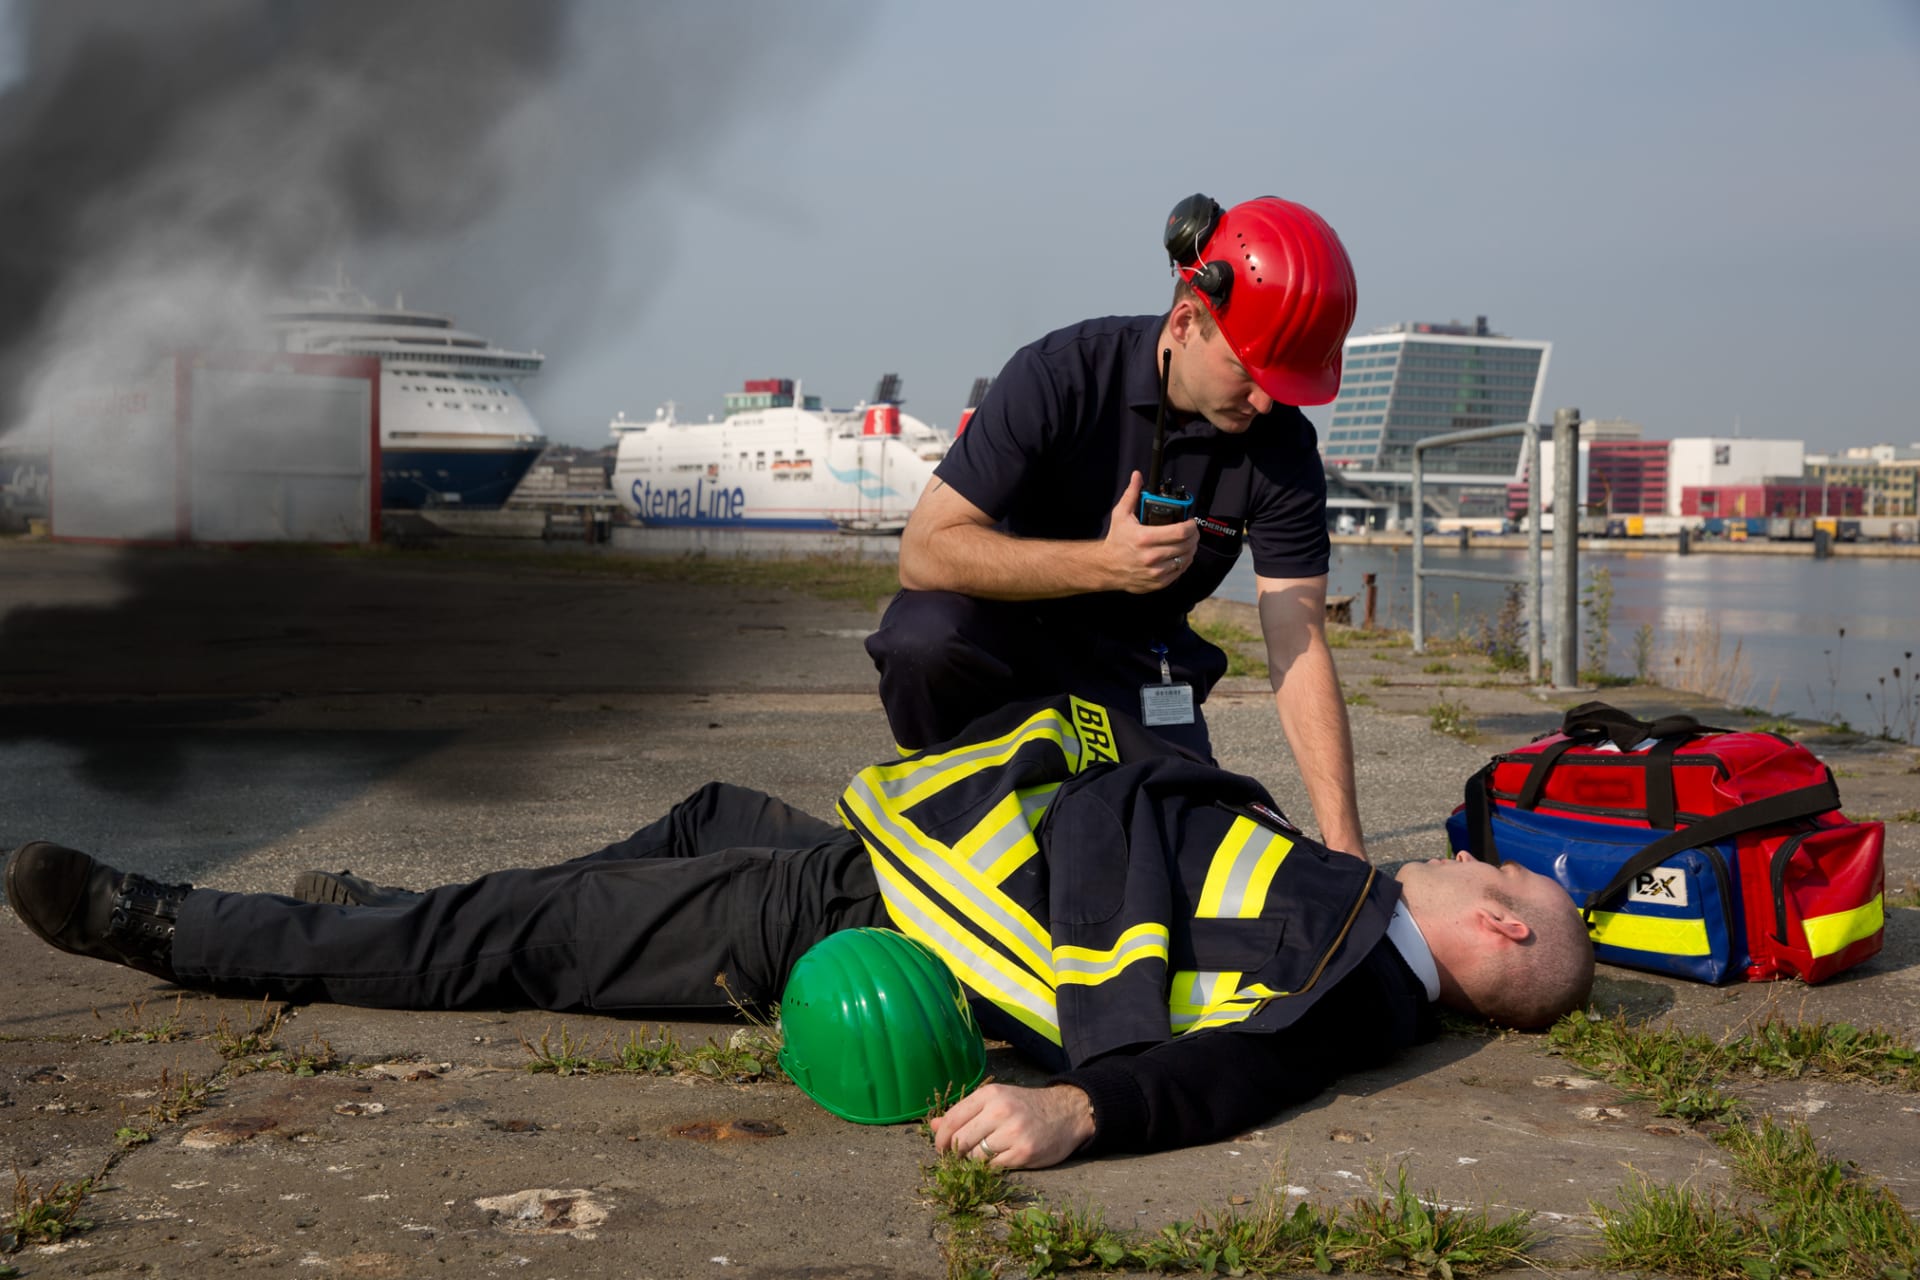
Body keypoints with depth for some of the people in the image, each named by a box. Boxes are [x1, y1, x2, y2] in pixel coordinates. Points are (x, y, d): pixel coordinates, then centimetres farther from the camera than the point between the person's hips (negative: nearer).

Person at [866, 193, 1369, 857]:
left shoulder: (1283, 448, -14)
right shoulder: (1061, 374, -22)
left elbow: (1298, 651, -17)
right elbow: (924, 550, -26)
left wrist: (1344, 847, -25)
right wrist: (1103, 564, -38)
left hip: (1136, 662, 3)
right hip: (1008, 622, -3)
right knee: (927, 638, -36)